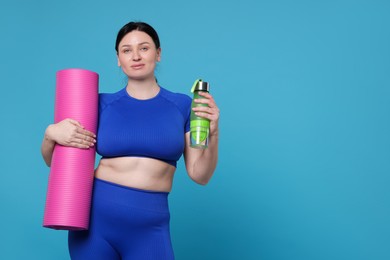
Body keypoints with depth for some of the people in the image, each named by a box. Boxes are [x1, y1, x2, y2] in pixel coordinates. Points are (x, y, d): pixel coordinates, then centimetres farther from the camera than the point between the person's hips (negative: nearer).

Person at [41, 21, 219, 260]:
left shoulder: (182, 106, 3)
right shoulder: (102, 103, 3)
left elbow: (200, 176, 3)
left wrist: (212, 132, -13)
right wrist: (51, 133, -11)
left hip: (149, 229, 0)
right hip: (96, 219, 1)